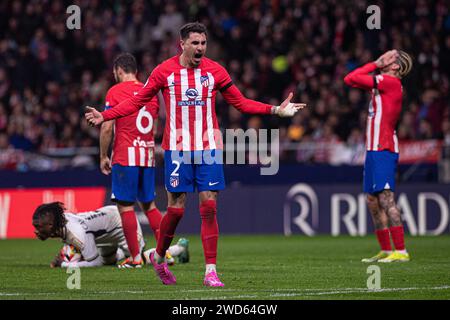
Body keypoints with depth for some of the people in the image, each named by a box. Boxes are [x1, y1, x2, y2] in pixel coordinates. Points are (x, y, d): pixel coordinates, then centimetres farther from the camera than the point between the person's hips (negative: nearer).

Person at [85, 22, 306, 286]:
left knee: (209, 208, -5)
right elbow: (137, 101, 5)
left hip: (209, 148, 1)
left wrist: (276, 110, 1)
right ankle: (159, 257, 23)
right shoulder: (165, 71, -1)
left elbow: (241, 103, 11)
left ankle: (211, 271, -3)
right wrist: (105, 116, -5)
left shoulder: (215, 71, 3)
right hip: (177, 148, -1)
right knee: (176, 209, -2)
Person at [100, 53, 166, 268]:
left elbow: (107, 128, -10)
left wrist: (103, 157, -1)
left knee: (125, 206, -2)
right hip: (147, 156, 6)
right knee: (149, 205, 13)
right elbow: (155, 127, 15)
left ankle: (135, 257, -5)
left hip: (125, 157, -6)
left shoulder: (115, 91, -6)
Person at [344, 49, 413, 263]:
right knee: (372, 201, 11)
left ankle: (401, 251, -19)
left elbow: (351, 79, -11)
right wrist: (376, 65, 16)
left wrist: (376, 65, 2)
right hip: (374, 150, 10)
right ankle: (386, 251, 16)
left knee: (385, 197, -15)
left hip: (383, 151, -10)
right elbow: (351, 80, 21)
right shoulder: (383, 83, 17)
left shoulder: (391, 82, -9)